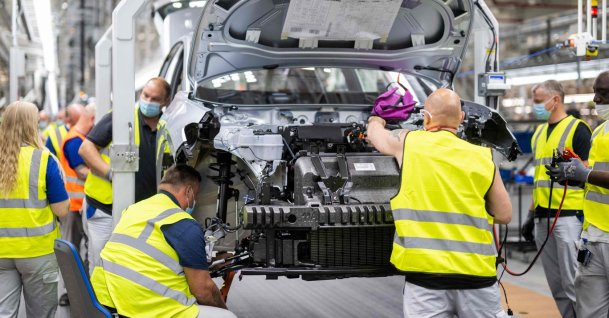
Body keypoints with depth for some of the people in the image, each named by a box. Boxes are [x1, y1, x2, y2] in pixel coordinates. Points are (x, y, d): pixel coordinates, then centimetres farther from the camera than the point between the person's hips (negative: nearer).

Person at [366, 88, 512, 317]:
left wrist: (375, 122, 49)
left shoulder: (407, 143, 4)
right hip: (476, 273, 2)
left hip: (426, 272, -2)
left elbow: (376, 135, 26)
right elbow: (504, 215, 11)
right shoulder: (483, 157, 6)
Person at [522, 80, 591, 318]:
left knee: (572, 283, -10)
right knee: (556, 286, 8)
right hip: (543, 218, 8)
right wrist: (532, 214, 20)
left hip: (569, 216, -7)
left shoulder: (577, 129, -4)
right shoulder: (539, 133, 18)